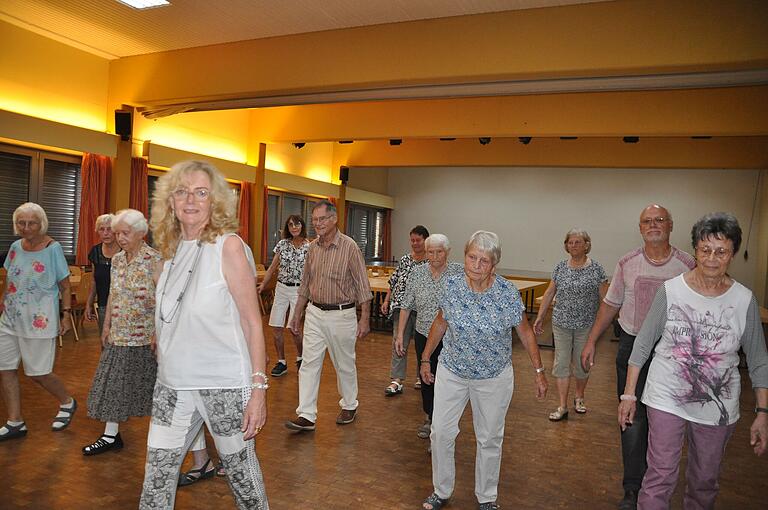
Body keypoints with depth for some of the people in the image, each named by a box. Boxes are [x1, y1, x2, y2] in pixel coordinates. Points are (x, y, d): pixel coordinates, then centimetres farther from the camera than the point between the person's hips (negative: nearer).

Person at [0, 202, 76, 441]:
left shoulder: (53, 248, -9)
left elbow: (65, 287, -6)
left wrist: (66, 314, -9)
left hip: (39, 321, -6)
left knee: (37, 372, -1)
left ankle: (67, 402, 25)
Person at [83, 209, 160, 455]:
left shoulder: (154, 259, -14)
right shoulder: (117, 260, 7)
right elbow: (112, 295, 15)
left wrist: (158, 332, -19)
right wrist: (106, 326, 13)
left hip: (145, 334, -6)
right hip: (119, 333, 6)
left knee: (148, 382, 6)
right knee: (113, 381, 9)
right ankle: (111, 435, 20)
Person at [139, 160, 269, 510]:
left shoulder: (228, 246, -10)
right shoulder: (171, 250, 7)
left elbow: (252, 323, -12)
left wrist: (258, 389, -15)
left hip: (225, 383, -5)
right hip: (173, 384, 5)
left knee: (240, 467, 10)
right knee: (157, 476, 10)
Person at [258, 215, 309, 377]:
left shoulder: (310, 247, -5)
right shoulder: (282, 244, 4)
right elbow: (272, 268, 7)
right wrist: (262, 285, 2)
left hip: (299, 291, -3)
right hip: (281, 289, 4)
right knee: (276, 327, 2)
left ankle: (300, 358, 21)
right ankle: (281, 362, 18)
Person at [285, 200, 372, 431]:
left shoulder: (349, 246, -12)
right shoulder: (313, 247, 5)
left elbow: (362, 286, -10)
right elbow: (305, 284, 14)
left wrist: (365, 318, -12)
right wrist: (297, 314, 14)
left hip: (342, 314, -5)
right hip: (314, 313, 5)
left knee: (344, 364, 11)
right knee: (309, 364, 1)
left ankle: (349, 406, 31)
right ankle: (306, 416, 7)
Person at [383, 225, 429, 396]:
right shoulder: (404, 259, 9)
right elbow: (393, 282, 13)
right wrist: (386, 300, 7)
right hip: (402, 306, 3)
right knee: (399, 342, -3)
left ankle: (421, 376, 29)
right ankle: (397, 380, -2)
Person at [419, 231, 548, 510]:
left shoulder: (508, 292, -18)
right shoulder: (451, 285, -12)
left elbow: (525, 332, -4)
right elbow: (440, 323, 3)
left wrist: (539, 371, -3)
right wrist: (425, 359, 9)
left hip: (494, 378, -1)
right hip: (451, 372, 2)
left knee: (490, 439, 12)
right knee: (441, 432, 4)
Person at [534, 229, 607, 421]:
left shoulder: (596, 269, -5)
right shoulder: (560, 267, 4)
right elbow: (549, 293, 8)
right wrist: (540, 317, 7)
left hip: (585, 325, -2)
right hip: (561, 324, 2)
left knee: (582, 363, 11)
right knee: (561, 363, 2)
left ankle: (579, 398, 36)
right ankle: (562, 407, 9)